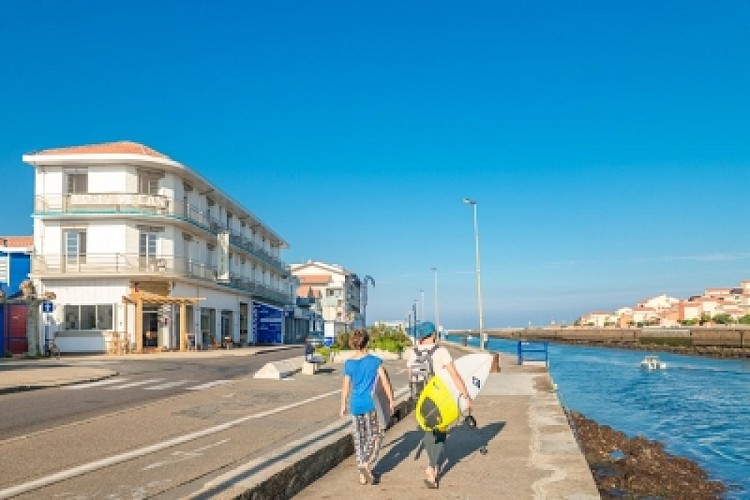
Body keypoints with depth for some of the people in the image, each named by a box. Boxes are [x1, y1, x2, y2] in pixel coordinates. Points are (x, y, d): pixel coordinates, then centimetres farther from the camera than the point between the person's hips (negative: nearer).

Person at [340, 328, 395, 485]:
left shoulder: (349, 364, -2)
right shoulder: (375, 361, -8)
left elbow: (346, 387, 5)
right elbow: (385, 382, -7)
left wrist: (343, 406, 17)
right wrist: (391, 401, 3)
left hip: (356, 405, 3)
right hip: (372, 404, -3)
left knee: (359, 439, 13)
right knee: (375, 436, 11)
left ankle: (362, 475, 17)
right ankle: (366, 463, -9)